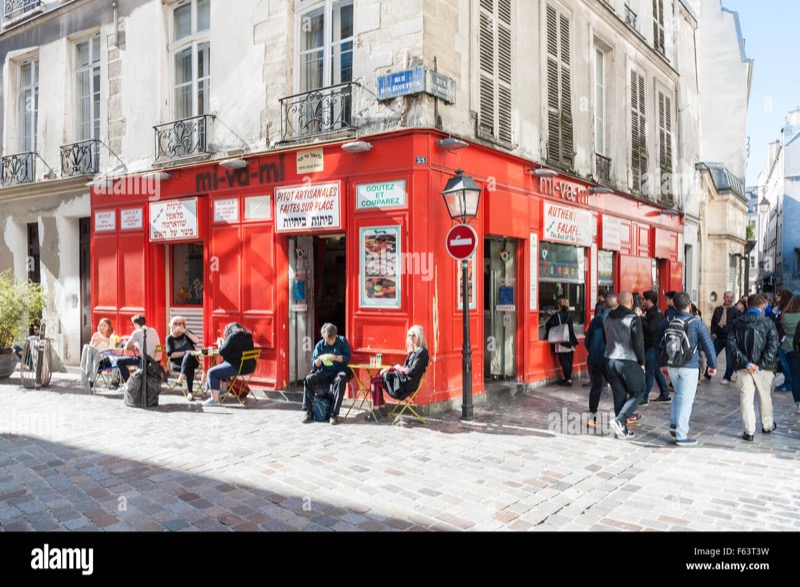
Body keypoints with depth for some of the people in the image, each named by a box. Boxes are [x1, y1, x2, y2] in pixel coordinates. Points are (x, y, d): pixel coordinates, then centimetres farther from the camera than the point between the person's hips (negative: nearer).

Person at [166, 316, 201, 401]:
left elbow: (197, 341, -8)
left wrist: (185, 331, -13)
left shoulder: (187, 334, 13)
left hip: (191, 361, 1)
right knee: (189, 368, -34)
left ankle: (181, 377, -44)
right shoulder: (170, 338, 9)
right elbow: (171, 354, -3)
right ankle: (190, 392, -37)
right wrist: (185, 352, -14)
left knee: (189, 355, -35)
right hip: (177, 363, -1)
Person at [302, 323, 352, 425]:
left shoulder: (342, 341, 2)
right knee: (309, 379, -23)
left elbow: (348, 357, -5)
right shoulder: (320, 345, 5)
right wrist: (319, 359, -19)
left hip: (339, 371, -3)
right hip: (324, 373, 3)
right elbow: (315, 364, 4)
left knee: (340, 380, -37)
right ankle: (309, 412, -16)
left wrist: (335, 358, -22)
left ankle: (334, 414, -32)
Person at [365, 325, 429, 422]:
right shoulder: (414, 351, 16)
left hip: (408, 383, -10)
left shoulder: (421, 352, -13)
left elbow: (412, 371, -20)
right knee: (376, 380, 9)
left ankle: (376, 413, -5)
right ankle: (382, 410, 9)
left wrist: (398, 368, -4)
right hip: (404, 379, 10)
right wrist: (389, 369, 5)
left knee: (375, 382, -11)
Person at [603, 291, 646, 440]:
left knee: (619, 395, 12)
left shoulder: (608, 318, 9)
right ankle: (619, 420, -8)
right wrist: (642, 362, -2)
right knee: (638, 392, 9)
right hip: (628, 361, -6)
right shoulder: (633, 318, -10)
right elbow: (638, 342, -12)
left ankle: (622, 429, 14)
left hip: (610, 360, 6)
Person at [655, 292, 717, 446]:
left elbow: (658, 343, 11)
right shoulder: (696, 323, -9)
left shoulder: (666, 322, 2)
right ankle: (681, 436, 3)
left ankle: (674, 424, 14)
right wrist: (713, 365, 5)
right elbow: (708, 345, -8)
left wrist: (662, 364, 22)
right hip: (690, 367, -4)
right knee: (686, 399, 1)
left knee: (679, 394, 24)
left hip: (671, 365, 4)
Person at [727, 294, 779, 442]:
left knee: (746, 398, 3)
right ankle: (767, 425, 36)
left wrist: (745, 362, -11)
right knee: (765, 396, 18)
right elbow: (773, 346, -15)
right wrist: (761, 364, -14)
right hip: (763, 368, 0)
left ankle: (749, 431, 0)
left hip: (744, 367, 1)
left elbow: (731, 344, -8)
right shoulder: (768, 323, -6)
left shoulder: (737, 323, 0)